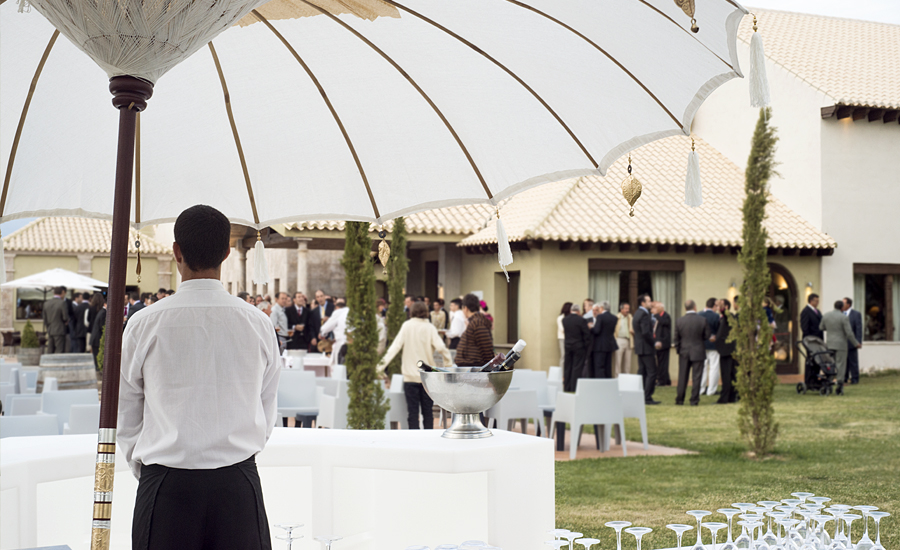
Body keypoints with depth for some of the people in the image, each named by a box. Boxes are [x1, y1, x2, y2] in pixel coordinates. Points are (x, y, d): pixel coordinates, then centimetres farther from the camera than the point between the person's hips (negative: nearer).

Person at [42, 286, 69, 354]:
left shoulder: (46, 303, 6)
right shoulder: (62, 303, -13)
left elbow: (44, 317, 11)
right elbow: (65, 318, -13)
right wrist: (66, 322, 10)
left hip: (50, 331, 6)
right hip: (60, 331, -6)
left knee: (50, 351, 9)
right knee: (59, 351, -5)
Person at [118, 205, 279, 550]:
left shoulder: (144, 325, -4)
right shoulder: (258, 324, 0)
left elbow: (126, 421, 4)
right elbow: (266, 420, 8)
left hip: (165, 485, -1)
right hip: (239, 483, 1)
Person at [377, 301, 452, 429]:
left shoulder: (406, 326, 0)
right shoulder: (430, 328, -2)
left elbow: (395, 346, -6)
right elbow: (441, 348, -12)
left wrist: (382, 365, -8)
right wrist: (449, 364, 1)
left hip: (410, 376, 0)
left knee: (413, 411, 1)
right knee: (427, 411, 9)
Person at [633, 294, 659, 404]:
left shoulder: (637, 313, 13)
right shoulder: (644, 315, -18)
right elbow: (646, 332, -25)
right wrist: (654, 342, -15)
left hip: (640, 347, 10)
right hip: (646, 347, -10)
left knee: (642, 372, 13)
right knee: (651, 373, -7)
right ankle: (647, 397, -8)